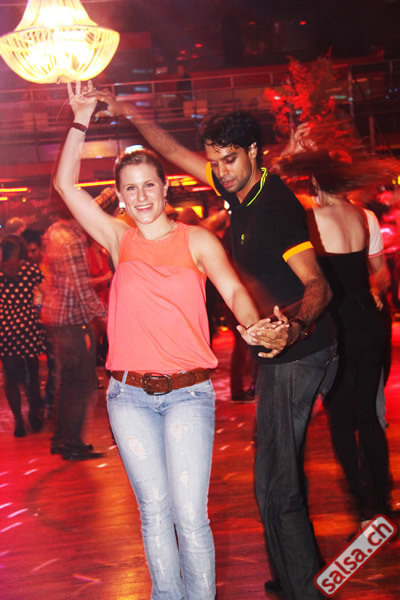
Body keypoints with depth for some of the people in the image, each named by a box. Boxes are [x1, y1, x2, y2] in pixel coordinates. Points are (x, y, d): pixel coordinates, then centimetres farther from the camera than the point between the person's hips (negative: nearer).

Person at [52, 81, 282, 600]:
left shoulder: (197, 240, 4)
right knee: (154, 511, 6)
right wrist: (82, 120, 3)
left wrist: (253, 326, -29)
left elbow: (233, 290, -8)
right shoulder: (120, 240, 9)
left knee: (190, 515, -7)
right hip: (130, 396, 2)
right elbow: (65, 184, 6)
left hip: (188, 393, -2)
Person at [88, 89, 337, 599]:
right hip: (278, 347, 10)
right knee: (279, 472, 17)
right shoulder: (241, 188, 5)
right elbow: (176, 152, 19)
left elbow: (316, 283, -28)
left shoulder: (276, 205, -21)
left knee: (274, 484, -12)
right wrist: (129, 113, 19)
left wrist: (296, 325, -47)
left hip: (298, 351, -10)